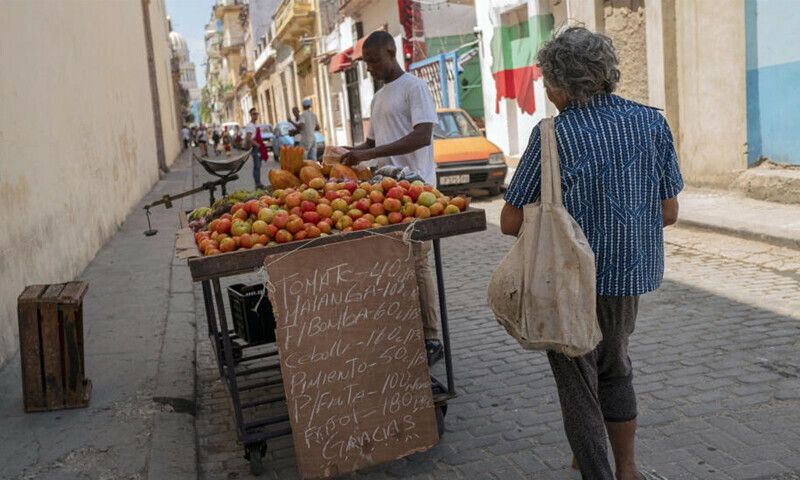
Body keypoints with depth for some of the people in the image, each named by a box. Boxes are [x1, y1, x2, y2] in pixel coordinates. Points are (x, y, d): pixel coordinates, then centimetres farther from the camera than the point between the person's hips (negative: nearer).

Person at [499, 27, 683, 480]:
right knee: (615, 369, 26)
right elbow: (668, 212, 2)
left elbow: (511, 221, -9)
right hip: (631, 275, 5)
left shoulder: (552, 135, -14)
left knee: (578, 384, 11)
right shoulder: (653, 122, -2)